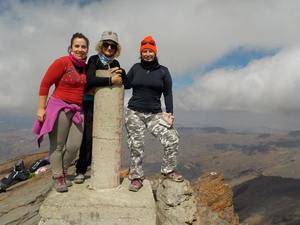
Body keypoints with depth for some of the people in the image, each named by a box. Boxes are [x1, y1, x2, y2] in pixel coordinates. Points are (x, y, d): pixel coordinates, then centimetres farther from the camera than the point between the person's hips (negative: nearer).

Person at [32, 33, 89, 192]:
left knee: (74, 146, 4)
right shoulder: (62, 62, -8)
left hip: (77, 110, 5)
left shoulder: (85, 67, 9)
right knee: (57, 146, 2)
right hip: (59, 107, -5)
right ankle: (58, 178, 19)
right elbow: (45, 84, -8)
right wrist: (41, 108, -10)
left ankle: (62, 172, 29)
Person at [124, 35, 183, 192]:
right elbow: (126, 85, 12)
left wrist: (169, 113, -5)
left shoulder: (163, 71, 4)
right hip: (134, 112, 0)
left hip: (155, 114, 0)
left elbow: (168, 93, 3)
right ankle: (136, 177, 16)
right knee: (136, 145, -1)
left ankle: (168, 170, 12)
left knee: (172, 139, -9)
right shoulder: (136, 68, 7)